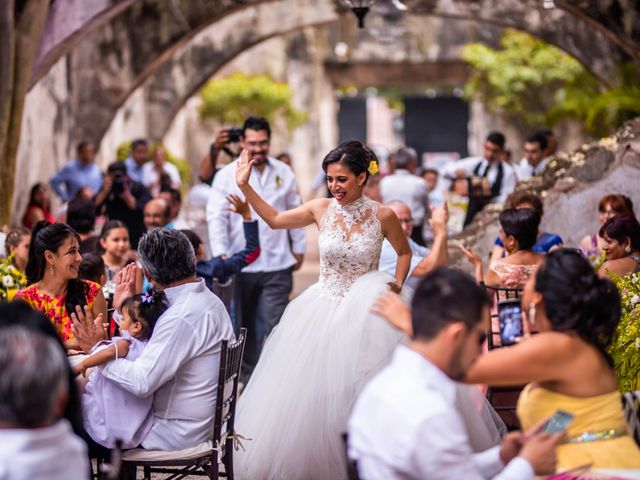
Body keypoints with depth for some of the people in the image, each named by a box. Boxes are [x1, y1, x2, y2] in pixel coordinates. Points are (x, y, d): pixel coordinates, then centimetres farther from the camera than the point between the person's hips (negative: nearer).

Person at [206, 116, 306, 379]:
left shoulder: (284, 173, 6)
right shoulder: (227, 175, -2)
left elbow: (295, 213, 16)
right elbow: (216, 217, -6)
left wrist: (299, 247, 18)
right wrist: (220, 254, -18)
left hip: (277, 265, 1)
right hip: (241, 265, 0)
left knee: (274, 325, -8)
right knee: (246, 325, 11)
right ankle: (249, 376, 26)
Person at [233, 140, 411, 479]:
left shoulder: (382, 216, -6)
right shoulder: (321, 210, -1)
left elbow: (404, 253, 12)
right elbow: (274, 219, 13)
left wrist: (397, 284, -2)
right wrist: (245, 187, 6)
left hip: (363, 312, -3)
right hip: (322, 311, 3)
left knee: (352, 394, -4)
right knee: (311, 394, 4)